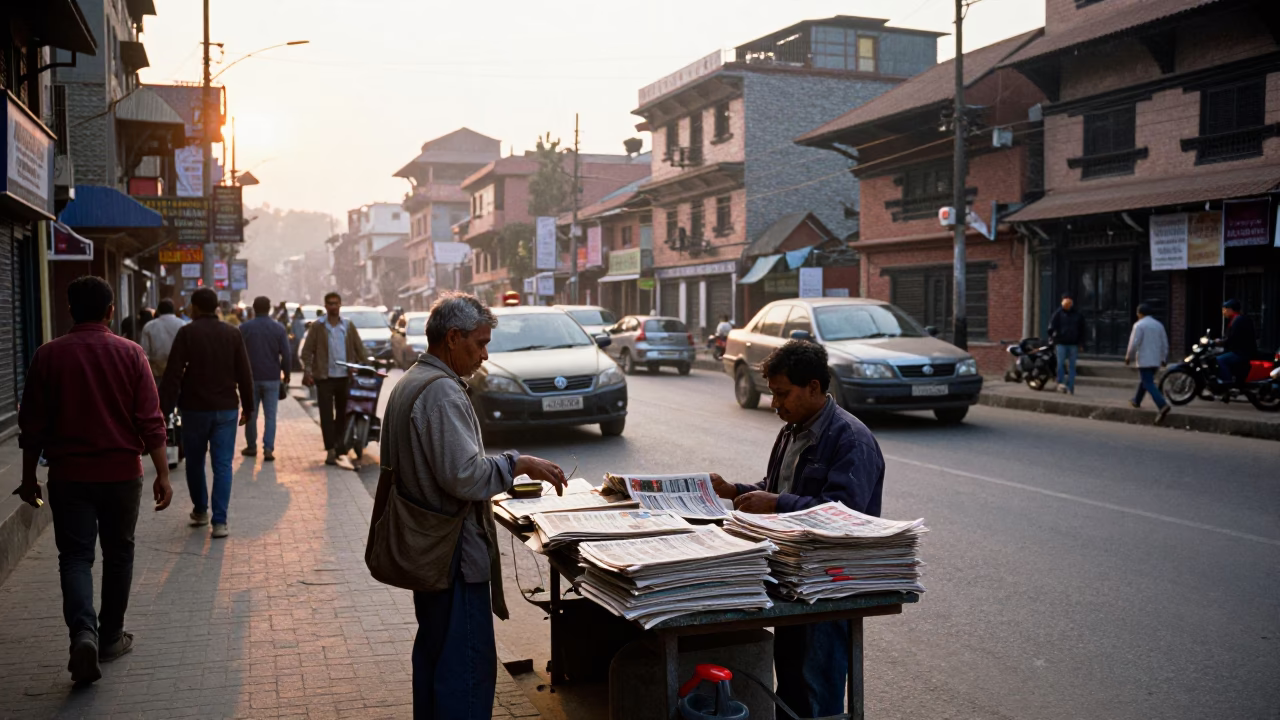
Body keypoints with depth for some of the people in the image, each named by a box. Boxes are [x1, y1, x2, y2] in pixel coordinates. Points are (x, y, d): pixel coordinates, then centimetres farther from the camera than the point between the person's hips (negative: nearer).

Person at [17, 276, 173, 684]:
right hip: (121, 474, 0)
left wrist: (29, 477, 11)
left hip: (68, 475, 0)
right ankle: (110, 639, 24)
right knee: (117, 554, 15)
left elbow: (32, 425, 1)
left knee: (75, 556, 4)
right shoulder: (130, 354, -6)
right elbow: (151, 422, -8)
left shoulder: (48, 356, -3)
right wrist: (162, 474, -3)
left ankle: (83, 632, -18)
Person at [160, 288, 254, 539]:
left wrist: (164, 409, -9)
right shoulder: (232, 334, 2)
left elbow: (173, 374, -11)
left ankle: (200, 511, 30)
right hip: (226, 409, 1)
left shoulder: (187, 333, -6)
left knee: (195, 462, 17)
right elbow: (244, 374, 3)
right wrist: (247, 407, 11)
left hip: (195, 409, -1)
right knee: (222, 464, 1)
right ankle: (220, 521, -6)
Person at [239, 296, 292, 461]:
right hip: (272, 379, 0)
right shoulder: (279, 328, -1)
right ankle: (268, 449, -9)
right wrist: (286, 374, 10)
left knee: (251, 414, 12)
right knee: (270, 415, 0)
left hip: (251, 378, 0)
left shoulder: (244, 328, -1)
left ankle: (251, 446, 20)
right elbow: (286, 354, -2)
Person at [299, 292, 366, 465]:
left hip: (345, 376, 3)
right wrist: (307, 371, -12)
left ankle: (339, 444, 26)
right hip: (325, 377, -3)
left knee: (342, 413, 11)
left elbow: (359, 348, 11)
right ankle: (330, 449, -4)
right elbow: (307, 350, -1)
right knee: (326, 415, -5)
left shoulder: (348, 326, 9)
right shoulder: (317, 327, 1)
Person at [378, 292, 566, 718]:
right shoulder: (441, 392, -20)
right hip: (456, 554, -11)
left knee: (433, 652, 21)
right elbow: (464, 474, -26)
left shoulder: (409, 384, 13)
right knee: (467, 666, -4)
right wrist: (518, 463, -14)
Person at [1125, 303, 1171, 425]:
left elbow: (1134, 343, -14)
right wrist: (1163, 359, 19)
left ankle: (1162, 406, -28)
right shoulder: (1159, 325, 12)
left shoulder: (1139, 325, -9)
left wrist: (1128, 357, -3)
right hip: (1156, 360, 7)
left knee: (1149, 384, -12)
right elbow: (1165, 344, 12)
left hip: (1144, 360, -7)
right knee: (1144, 381, 25)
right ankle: (1137, 401, 38)